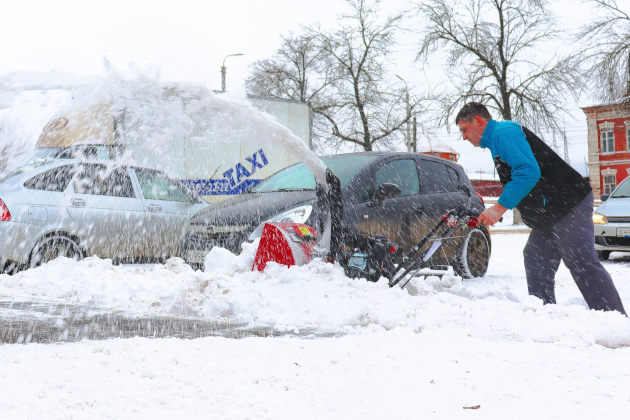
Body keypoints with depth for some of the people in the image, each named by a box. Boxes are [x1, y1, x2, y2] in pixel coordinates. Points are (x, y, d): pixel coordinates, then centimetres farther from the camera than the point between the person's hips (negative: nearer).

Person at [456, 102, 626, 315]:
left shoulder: (504, 132, -11)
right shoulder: (496, 140, 23)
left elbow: (528, 171, -25)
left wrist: (500, 207, -24)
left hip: (570, 204, -11)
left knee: (582, 262, -14)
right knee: (536, 261, 11)